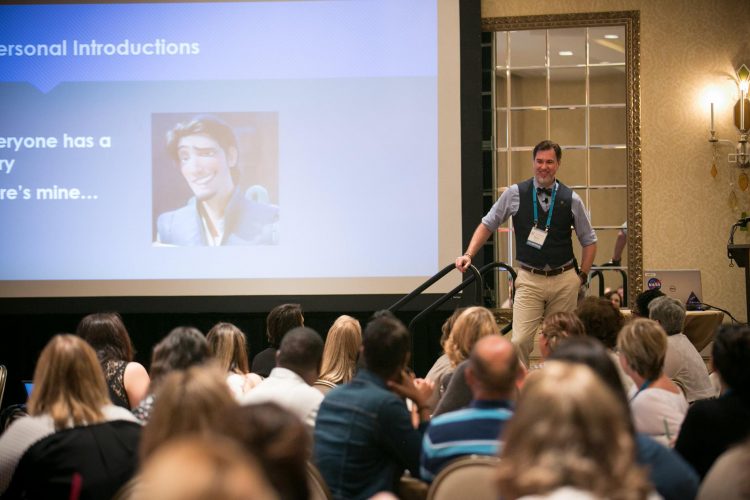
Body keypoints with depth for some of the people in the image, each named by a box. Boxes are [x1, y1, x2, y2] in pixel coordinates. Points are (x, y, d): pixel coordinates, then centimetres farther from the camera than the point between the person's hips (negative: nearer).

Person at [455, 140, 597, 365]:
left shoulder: (571, 199, 2)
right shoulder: (515, 194, 0)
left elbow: (589, 241, 12)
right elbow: (487, 225, 9)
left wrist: (582, 276, 5)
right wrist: (468, 254, -2)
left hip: (564, 281, 1)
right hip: (530, 279, -1)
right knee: (519, 341, -15)